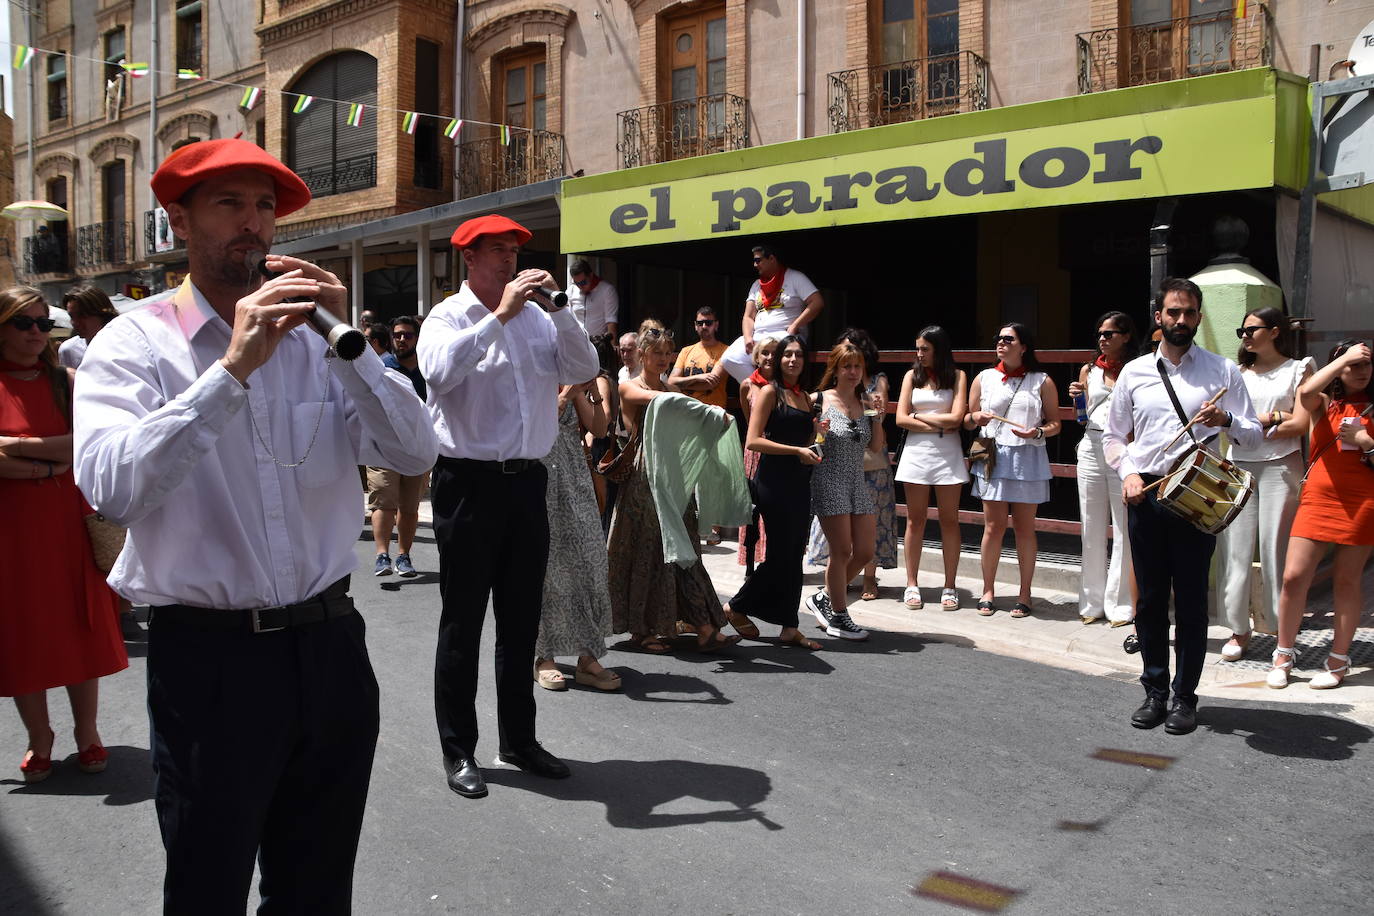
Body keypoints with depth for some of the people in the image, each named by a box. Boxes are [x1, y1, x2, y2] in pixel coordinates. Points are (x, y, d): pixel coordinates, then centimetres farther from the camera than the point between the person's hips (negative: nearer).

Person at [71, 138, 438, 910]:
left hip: (330, 645, 4)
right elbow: (112, 487, -22)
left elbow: (416, 453, -3)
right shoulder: (134, 344, -4)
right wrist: (233, 368, -25)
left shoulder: (317, 338, 6)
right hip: (209, 655, -3)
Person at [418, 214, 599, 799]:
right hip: (470, 482, -5)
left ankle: (518, 740, 28)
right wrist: (499, 316, -21)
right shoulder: (450, 317, -3)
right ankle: (458, 750, 17)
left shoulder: (536, 316, 11)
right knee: (463, 621, 5)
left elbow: (584, 370, 2)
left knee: (521, 619, 14)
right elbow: (439, 371, -23)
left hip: (528, 481, 5)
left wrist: (554, 308, -7)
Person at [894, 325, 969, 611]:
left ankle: (949, 587, 9)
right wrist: (938, 426, -6)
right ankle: (912, 585, 11)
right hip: (917, 451, 1)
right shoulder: (912, 375, 8)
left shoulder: (957, 376, 4)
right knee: (915, 520, 4)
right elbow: (901, 419, 0)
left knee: (949, 521, 2)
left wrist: (918, 416, -3)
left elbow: (956, 417, -8)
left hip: (948, 454, -1)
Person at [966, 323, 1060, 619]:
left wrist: (1038, 432, -15)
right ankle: (987, 591, 10)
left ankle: (1024, 593, 14)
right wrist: (976, 418, -8)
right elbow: (967, 421, 14)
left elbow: (1055, 423, 5)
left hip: (1028, 460, -1)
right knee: (993, 527, 0)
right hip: (993, 458, 1)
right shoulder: (984, 378, 11)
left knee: (1024, 528, 4)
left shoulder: (1042, 382, 5)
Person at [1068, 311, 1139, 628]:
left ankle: (1120, 604, 7)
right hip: (1092, 447, 4)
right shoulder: (1089, 371, 13)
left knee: (1123, 529, -1)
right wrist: (1077, 398, -1)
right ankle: (1092, 602, 15)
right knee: (1092, 529, 7)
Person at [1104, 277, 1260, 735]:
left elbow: (1253, 435, 5)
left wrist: (1226, 419, -17)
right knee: (1149, 598, 7)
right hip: (1144, 493, 2)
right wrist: (1128, 474, -2)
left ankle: (1185, 697, 14)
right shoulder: (1134, 372, 9)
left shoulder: (1222, 371, 5)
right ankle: (1154, 691, 20)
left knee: (1191, 599, 3)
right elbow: (1113, 435, 15)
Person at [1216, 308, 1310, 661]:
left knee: (1277, 550, -3)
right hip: (1238, 468, 3)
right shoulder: (1238, 372, 15)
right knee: (1235, 549, -1)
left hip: (1279, 468, -3)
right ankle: (1240, 629, 8)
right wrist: (1272, 417, -7)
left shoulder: (1298, 370, 6)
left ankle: (1281, 630, 8)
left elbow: (1299, 425, -5)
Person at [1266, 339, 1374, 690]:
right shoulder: (1324, 404, 8)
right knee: (1294, 576, -3)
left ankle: (1338, 661, 17)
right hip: (1317, 499, 0)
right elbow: (1305, 392, -17)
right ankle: (1284, 655, 12)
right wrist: (1344, 357, -11)